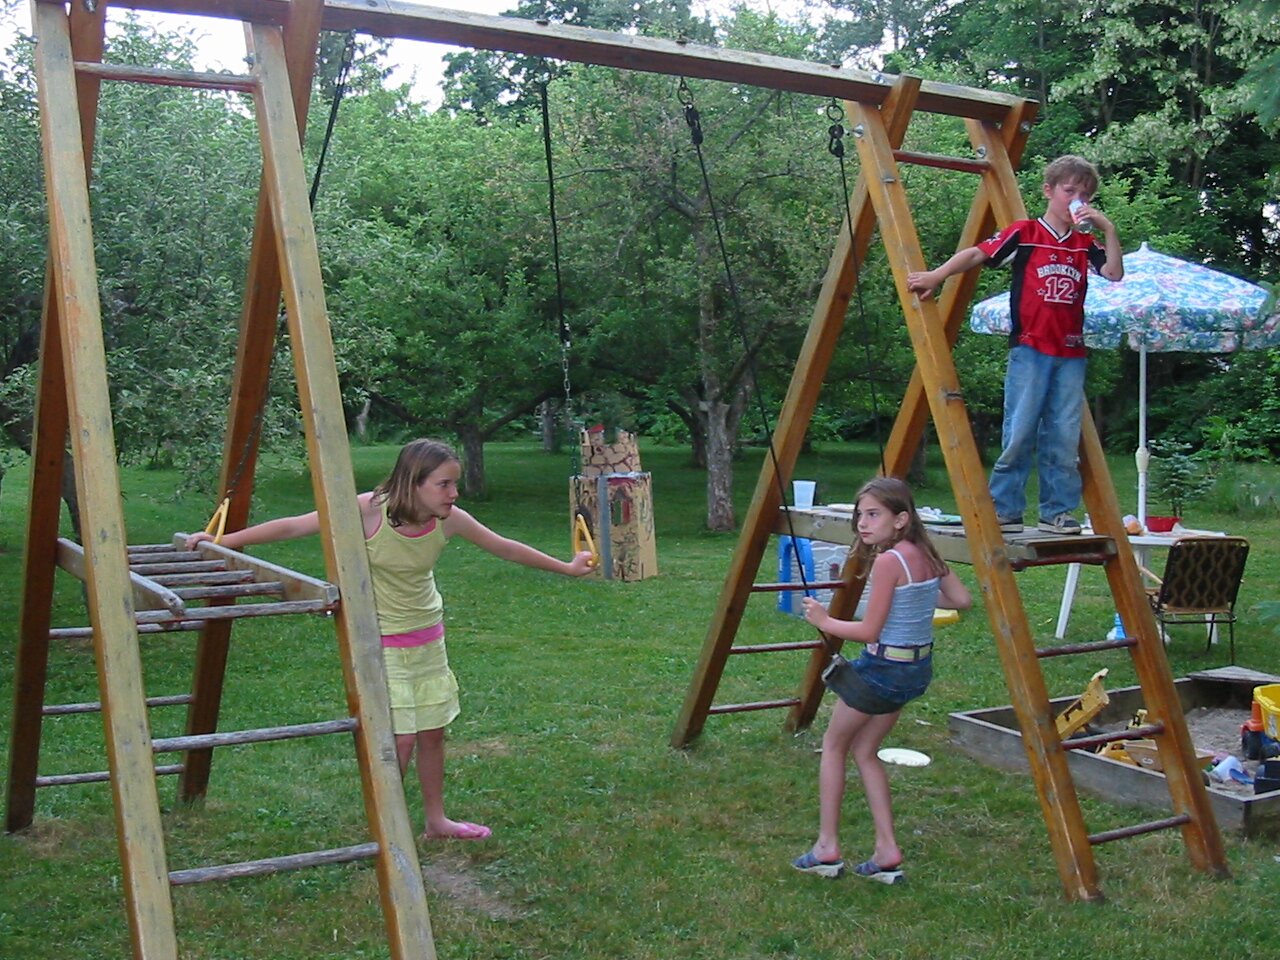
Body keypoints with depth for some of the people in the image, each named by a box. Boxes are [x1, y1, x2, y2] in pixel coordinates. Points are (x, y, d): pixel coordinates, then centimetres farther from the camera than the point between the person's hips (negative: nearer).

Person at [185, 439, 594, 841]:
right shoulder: (369, 510, -25)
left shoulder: (450, 520, -13)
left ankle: (436, 821, 33)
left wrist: (567, 567, 10)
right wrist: (222, 541, -22)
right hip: (380, 642, -5)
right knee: (400, 739, -9)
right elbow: (294, 527, -21)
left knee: (432, 732, 13)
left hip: (428, 639, 5)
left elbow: (505, 548, 2)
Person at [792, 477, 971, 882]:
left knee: (834, 744, 12)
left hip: (883, 667, -8)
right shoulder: (927, 554, 2)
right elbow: (962, 600, 9)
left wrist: (824, 621, -5)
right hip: (917, 668, 8)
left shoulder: (888, 561, -21)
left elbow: (869, 631, -19)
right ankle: (887, 851, 15)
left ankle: (827, 847, 13)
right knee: (864, 750, 19)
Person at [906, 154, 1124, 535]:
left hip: (1071, 353, 4)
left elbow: (1114, 273, 0)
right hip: (1030, 349, -4)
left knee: (1064, 436, 3)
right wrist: (936, 276, -15)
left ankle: (1058, 511, 11)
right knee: (1019, 432, -6)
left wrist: (1108, 229, -7)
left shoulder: (1085, 244, 13)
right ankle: (1004, 509, 3)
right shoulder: (1025, 233, 1)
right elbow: (977, 253, -4)